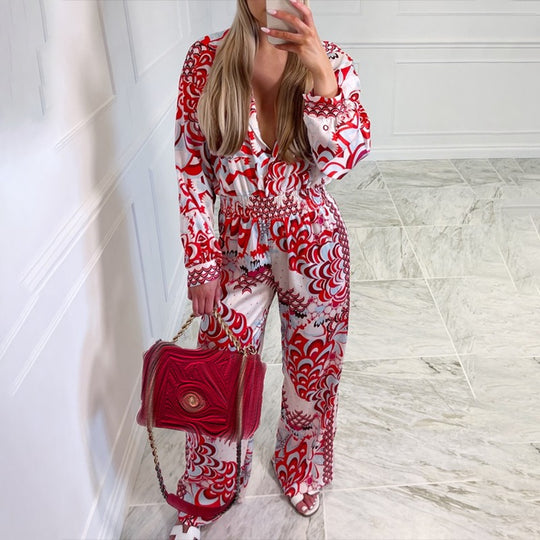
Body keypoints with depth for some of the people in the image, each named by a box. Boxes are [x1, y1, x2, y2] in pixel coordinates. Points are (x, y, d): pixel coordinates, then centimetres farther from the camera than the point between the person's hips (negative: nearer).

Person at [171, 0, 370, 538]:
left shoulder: (330, 60, -7)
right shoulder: (207, 58, -7)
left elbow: (343, 157, -22)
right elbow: (191, 167, -5)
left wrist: (319, 73, -37)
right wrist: (202, 263, -6)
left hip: (313, 246, 0)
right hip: (237, 247, 0)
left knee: (311, 370, 17)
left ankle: (300, 473, 49)